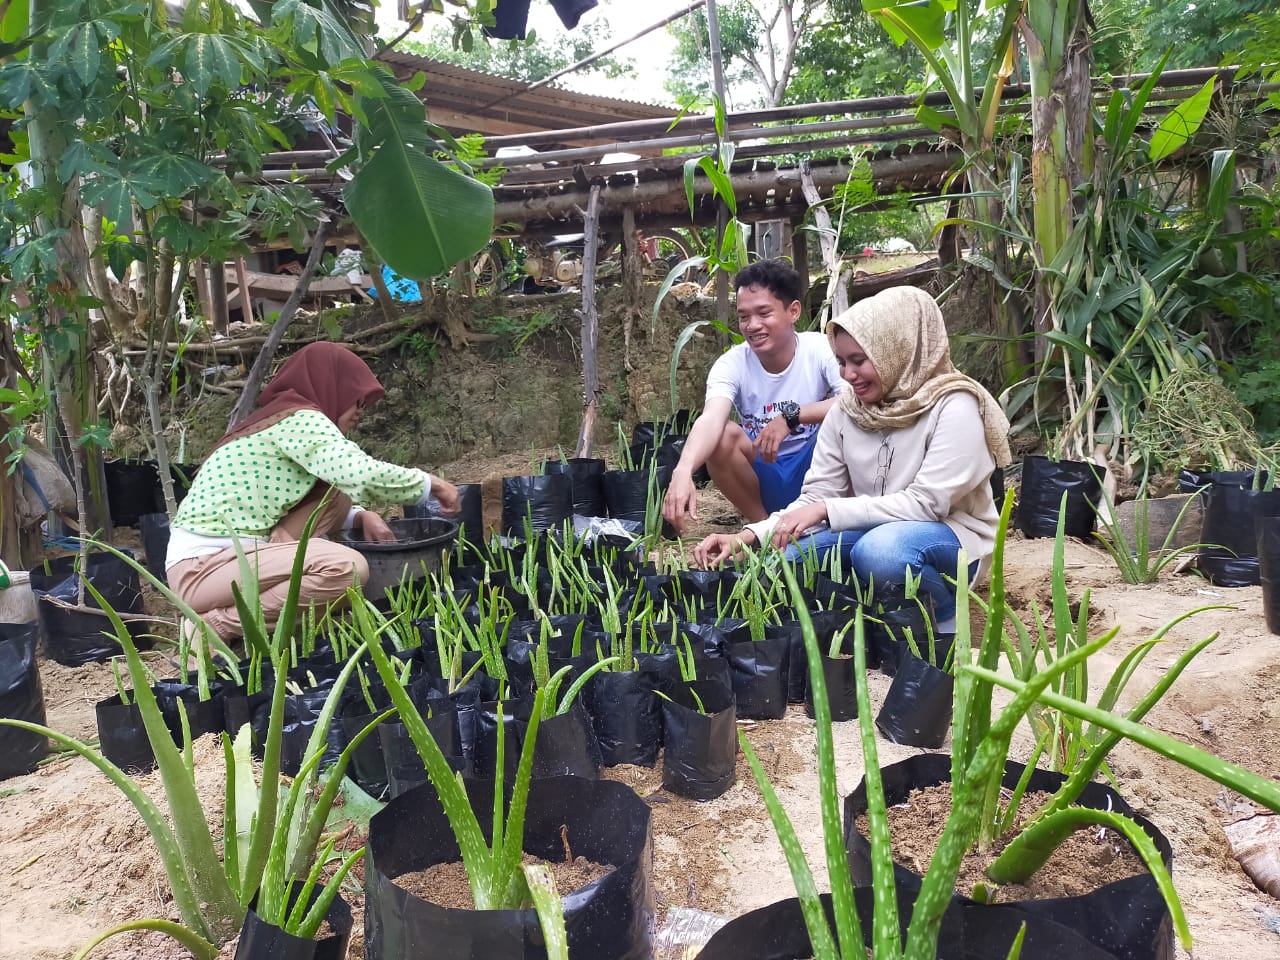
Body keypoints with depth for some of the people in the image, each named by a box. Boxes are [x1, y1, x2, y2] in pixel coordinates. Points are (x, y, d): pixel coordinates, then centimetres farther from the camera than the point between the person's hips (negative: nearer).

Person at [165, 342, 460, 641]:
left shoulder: (282, 420, 16)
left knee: (335, 497, 7)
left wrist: (362, 517, 1)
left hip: (229, 555, 10)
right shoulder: (300, 419, -12)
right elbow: (361, 475, -26)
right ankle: (217, 626, -11)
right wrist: (432, 484, -12)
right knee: (348, 567, -25)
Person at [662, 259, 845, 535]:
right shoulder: (731, 365, -14)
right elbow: (711, 420, -33)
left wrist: (792, 415, -35)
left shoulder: (822, 349, -15)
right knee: (723, 435, -27)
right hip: (763, 477, 2)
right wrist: (683, 472, -53)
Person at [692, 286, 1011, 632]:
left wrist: (827, 510, -28)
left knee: (880, 549, -37)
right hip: (872, 531, 5)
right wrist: (749, 536, -20)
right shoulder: (846, 410, -2)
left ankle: (944, 617, -7)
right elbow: (817, 495, -5)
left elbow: (926, 503, -23)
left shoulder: (953, 407, -17)